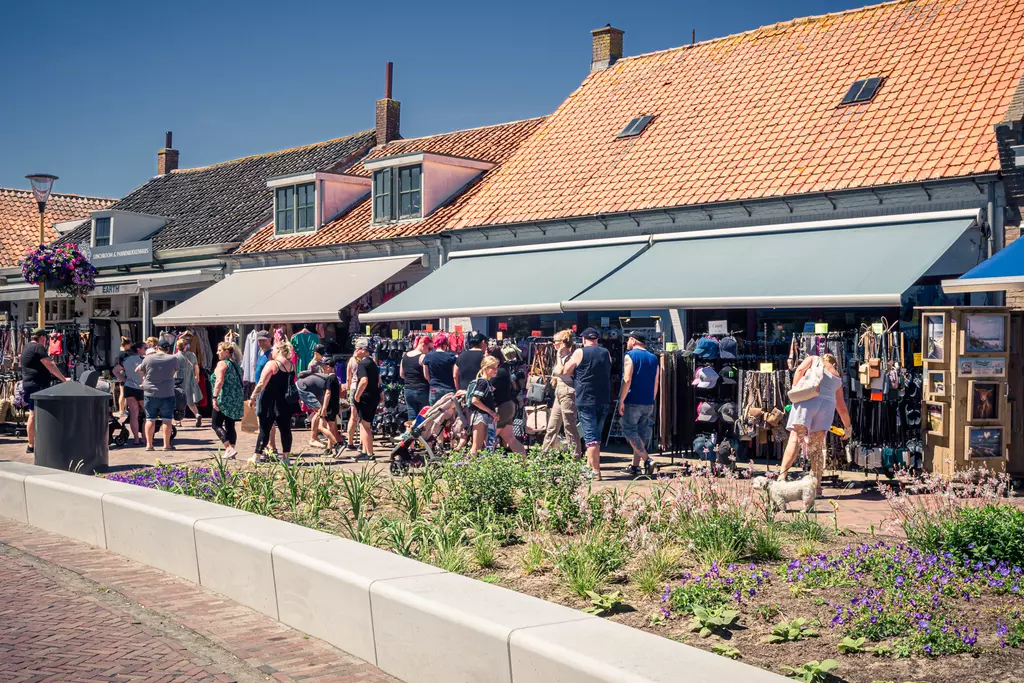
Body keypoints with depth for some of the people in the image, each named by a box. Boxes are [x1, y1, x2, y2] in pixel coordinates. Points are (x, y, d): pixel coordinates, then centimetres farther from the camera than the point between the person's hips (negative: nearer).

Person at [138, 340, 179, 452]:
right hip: (167, 394, -1)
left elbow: (140, 371, 8)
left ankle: (149, 444, 9)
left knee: (150, 419, 7)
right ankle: (166, 444, 6)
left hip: (150, 394, 1)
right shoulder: (173, 359, -5)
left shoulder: (148, 359, -5)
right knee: (167, 420, 4)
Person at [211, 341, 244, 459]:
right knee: (230, 426, 11)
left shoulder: (222, 363, -8)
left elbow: (219, 381, -20)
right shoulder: (236, 365, 16)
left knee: (216, 424, -3)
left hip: (224, 399, -8)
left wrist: (215, 397, -21)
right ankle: (231, 450, 8)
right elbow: (240, 382, 20)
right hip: (236, 400, 8)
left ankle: (229, 448, -17)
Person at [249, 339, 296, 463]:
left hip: (270, 403, -5)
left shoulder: (272, 364, -13)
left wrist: (252, 397, -10)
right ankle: (286, 456, 8)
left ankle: (257, 457, 7)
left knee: (264, 429, 1)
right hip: (286, 403, 5)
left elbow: (261, 383, -15)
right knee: (285, 429, 7)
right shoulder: (292, 365, 5)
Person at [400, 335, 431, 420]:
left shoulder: (405, 356, 8)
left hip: (408, 390, 6)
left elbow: (401, 374, 16)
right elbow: (427, 376, -18)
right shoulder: (423, 357, -13)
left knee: (412, 418, 8)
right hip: (421, 390, -6)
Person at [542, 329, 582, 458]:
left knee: (569, 427, -6)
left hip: (568, 393, -10)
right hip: (559, 393, 10)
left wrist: (559, 356, -13)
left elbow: (561, 371, -21)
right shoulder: (562, 357, 16)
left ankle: (576, 456, -1)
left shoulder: (571, 356, -12)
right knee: (552, 427, 12)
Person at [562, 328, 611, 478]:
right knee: (596, 435, 17)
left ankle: (596, 471, -8)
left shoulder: (579, 353, -5)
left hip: (586, 400, -5)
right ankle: (591, 464, 26)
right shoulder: (606, 353, 8)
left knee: (590, 437, -4)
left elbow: (566, 371, 1)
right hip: (604, 400, 5)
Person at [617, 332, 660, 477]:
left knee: (629, 430, -2)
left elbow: (627, 380, -15)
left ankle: (646, 459, -14)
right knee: (642, 433, 10)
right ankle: (635, 466, 12)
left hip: (632, 401, -6)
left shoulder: (630, 356, -6)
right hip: (648, 403, 6)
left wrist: (621, 401, -13)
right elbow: (656, 383, 14)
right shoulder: (653, 358, 13)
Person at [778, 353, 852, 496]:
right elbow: (842, 406, 31)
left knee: (795, 438, -9)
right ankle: (817, 487, 2)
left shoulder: (813, 359, 24)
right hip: (828, 404, 3)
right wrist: (848, 427, 39)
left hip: (808, 398, -3)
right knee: (817, 446, 7)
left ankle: (781, 476, -22)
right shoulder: (837, 378, 31)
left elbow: (800, 369, 2)